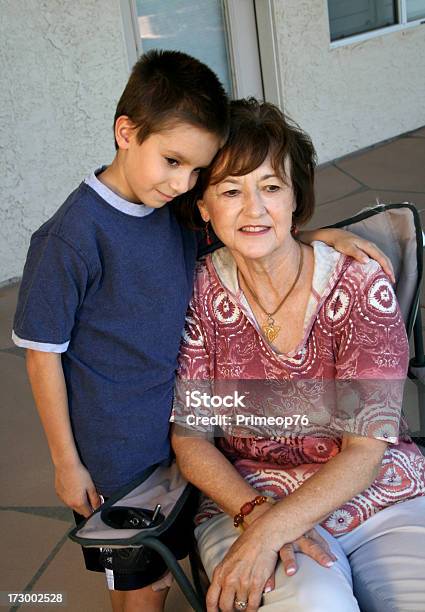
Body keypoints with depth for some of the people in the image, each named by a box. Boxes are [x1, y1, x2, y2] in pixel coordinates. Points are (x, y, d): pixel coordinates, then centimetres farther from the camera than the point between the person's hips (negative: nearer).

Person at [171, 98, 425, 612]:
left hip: (384, 498, 1)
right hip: (244, 499, 0)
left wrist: (267, 532, -23)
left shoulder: (361, 285, -8)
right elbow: (190, 438, 0)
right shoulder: (199, 293, -3)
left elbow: (365, 449, -11)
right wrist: (256, 513, -18)